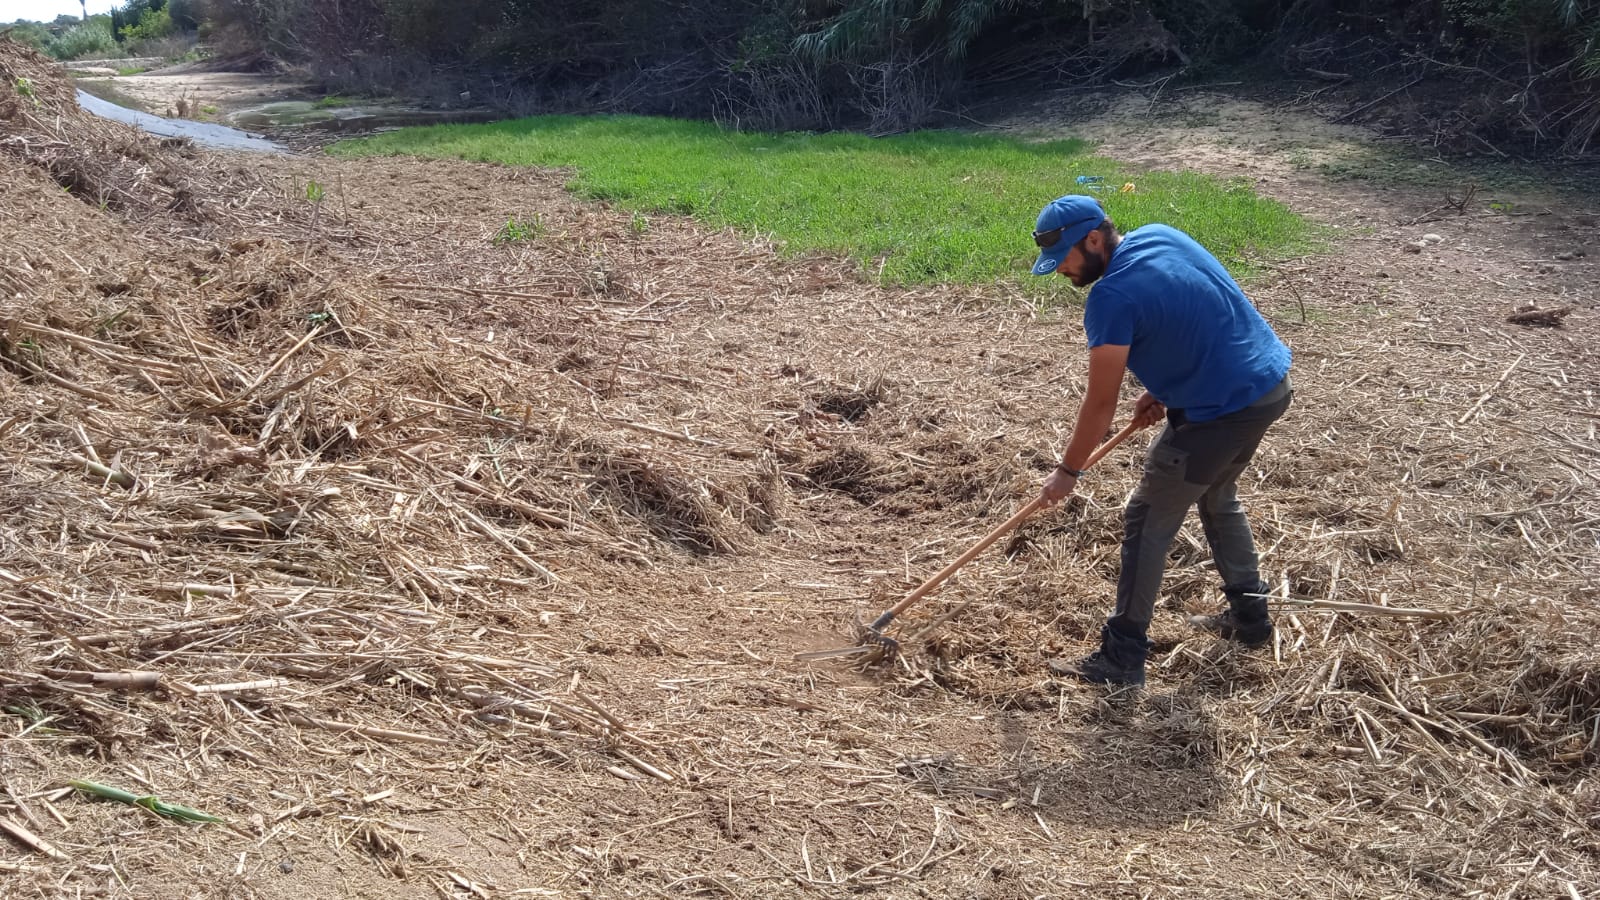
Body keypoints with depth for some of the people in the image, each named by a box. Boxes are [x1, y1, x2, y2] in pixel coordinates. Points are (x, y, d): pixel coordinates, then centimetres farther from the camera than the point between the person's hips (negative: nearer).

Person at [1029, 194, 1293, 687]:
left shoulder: (1111, 298, -20)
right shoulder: (1160, 235, 5)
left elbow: (1101, 404, -14)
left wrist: (1067, 470, -3)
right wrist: (1163, 388, 11)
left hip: (1223, 410, -9)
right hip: (1270, 382, 9)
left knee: (1147, 522, 2)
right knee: (1217, 497, 29)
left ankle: (1122, 657, 7)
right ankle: (1250, 614, 41)